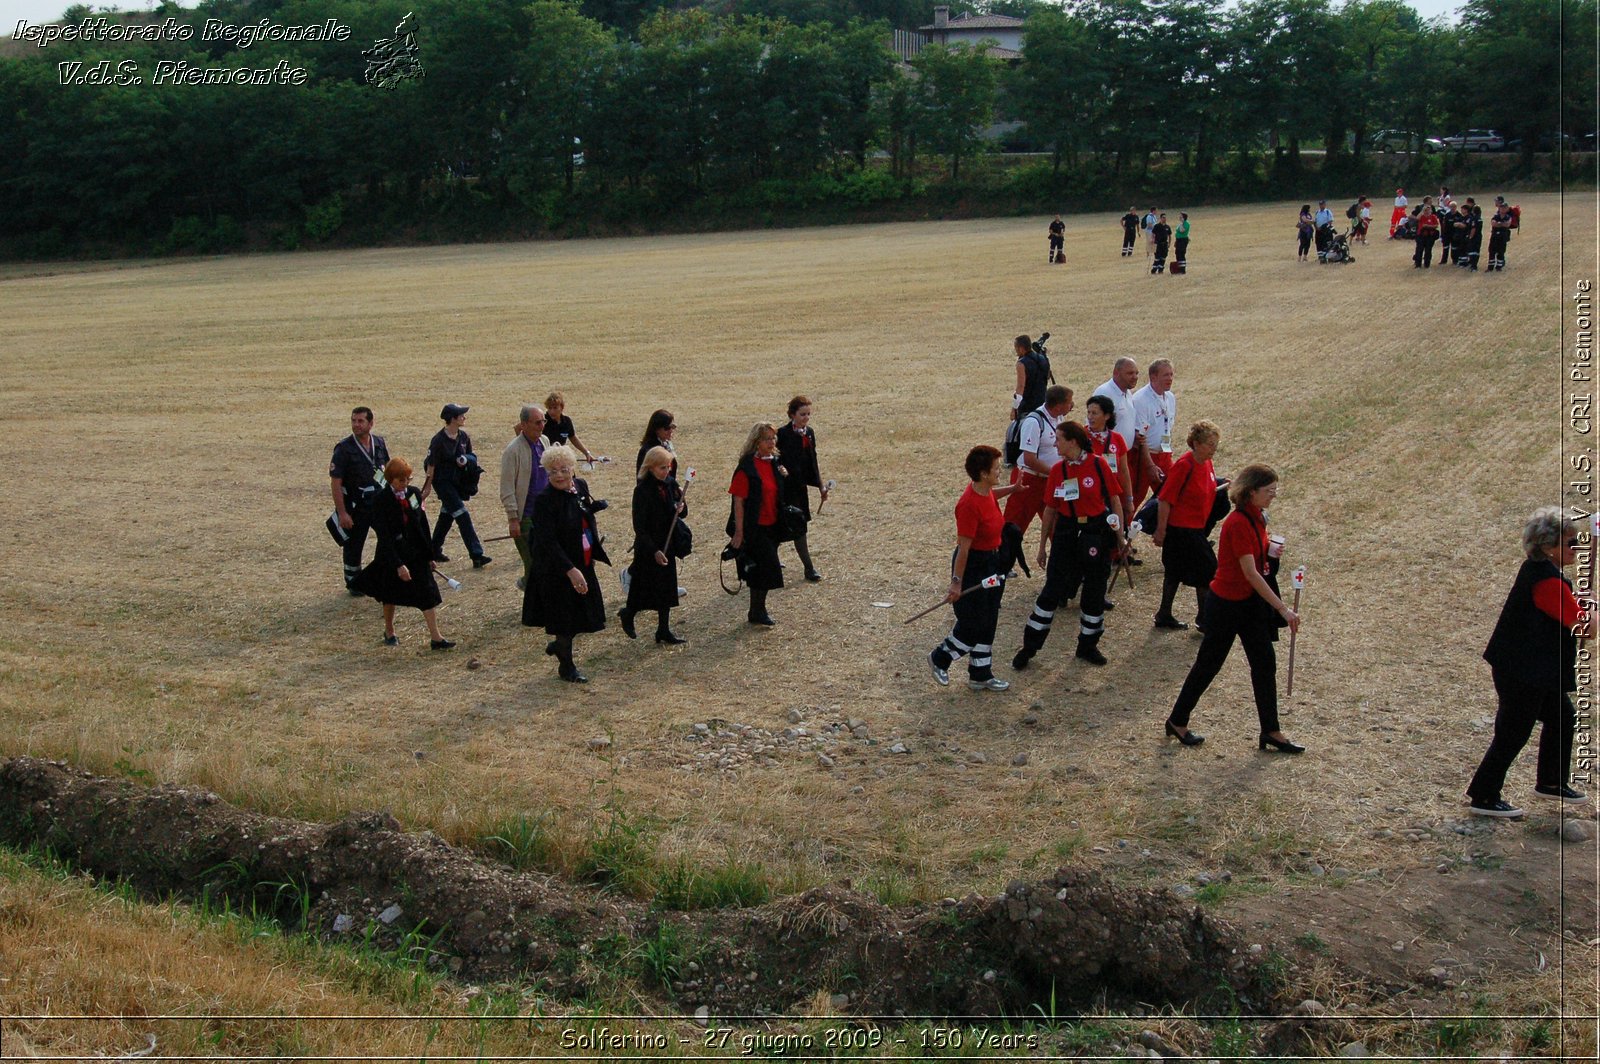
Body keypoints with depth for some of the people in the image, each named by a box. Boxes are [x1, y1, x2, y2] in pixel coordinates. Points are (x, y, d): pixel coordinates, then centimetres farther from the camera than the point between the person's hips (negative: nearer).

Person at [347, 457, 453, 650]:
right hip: (392, 555, -3)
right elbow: (384, 537, -18)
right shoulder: (381, 501, -15)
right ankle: (389, 632, 37)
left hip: (416, 553, 4)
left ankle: (435, 638, -2)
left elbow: (423, 526, 6)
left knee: (428, 594, -4)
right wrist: (398, 564, -23)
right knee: (391, 596, 14)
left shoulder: (414, 494, -1)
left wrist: (430, 555, 7)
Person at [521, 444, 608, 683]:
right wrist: (571, 571, -31)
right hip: (557, 569, -7)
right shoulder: (544, 500, -22)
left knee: (585, 615, 15)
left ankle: (560, 645, 41)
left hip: (582, 564, 7)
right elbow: (548, 542, -26)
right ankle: (566, 665, 24)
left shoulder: (580, 486, 0)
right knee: (566, 616, 5)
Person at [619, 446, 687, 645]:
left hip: (667, 544, 6)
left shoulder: (670, 484, 1)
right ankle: (628, 614, 31)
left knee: (667, 587, 10)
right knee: (644, 589, 3)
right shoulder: (642, 491, -19)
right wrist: (654, 551, -22)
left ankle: (664, 630, 20)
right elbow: (639, 527, -18)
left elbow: (676, 513, 15)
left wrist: (679, 508, -10)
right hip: (648, 547, -6)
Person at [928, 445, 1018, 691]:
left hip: (992, 564, 9)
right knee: (972, 625, 1)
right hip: (973, 566, -9)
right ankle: (939, 659, 25)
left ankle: (981, 676, 26)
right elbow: (963, 548, -24)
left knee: (987, 624, 15)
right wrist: (956, 582, -20)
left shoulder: (986, 493, -1)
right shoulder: (969, 505, -27)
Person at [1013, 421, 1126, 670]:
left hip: (1097, 535, -1)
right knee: (1052, 591, 1)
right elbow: (1050, 509, 7)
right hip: (1066, 535, 1)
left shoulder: (1098, 464, -8)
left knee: (1094, 593, 10)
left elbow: (1114, 500, -1)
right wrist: (1042, 545, 10)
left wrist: (1120, 533, -3)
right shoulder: (1058, 470, 0)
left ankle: (1088, 646, 27)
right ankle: (1029, 647, 9)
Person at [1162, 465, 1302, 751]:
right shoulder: (1237, 523, -25)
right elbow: (1250, 573, -28)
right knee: (1209, 663, 5)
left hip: (1251, 601, 9)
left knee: (1265, 664, 8)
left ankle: (1271, 732, 16)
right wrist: (1282, 609, -28)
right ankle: (1177, 721, 22)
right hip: (1226, 604, -9)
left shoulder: (1256, 517, 3)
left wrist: (1269, 549, 2)